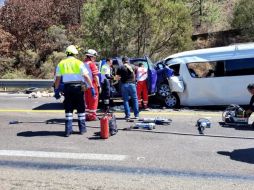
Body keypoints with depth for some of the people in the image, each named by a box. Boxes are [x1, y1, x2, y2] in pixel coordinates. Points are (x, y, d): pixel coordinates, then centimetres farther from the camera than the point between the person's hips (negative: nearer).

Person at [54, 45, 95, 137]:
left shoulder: (61, 63, 6)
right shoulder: (79, 63, -2)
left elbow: (57, 79, 5)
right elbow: (86, 77, -7)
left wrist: (56, 90, 12)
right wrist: (92, 87, -4)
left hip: (67, 88, 2)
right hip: (78, 87, -2)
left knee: (68, 109, 8)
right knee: (80, 108, 9)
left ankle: (68, 129, 6)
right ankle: (82, 128, 13)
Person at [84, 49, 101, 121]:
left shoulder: (83, 64, 11)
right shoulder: (92, 64, -12)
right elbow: (95, 76, -15)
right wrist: (98, 85, -11)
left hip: (85, 86, 7)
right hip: (92, 85, -7)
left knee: (87, 101, 14)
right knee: (93, 101, 1)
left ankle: (87, 115, 18)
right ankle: (92, 116, 3)